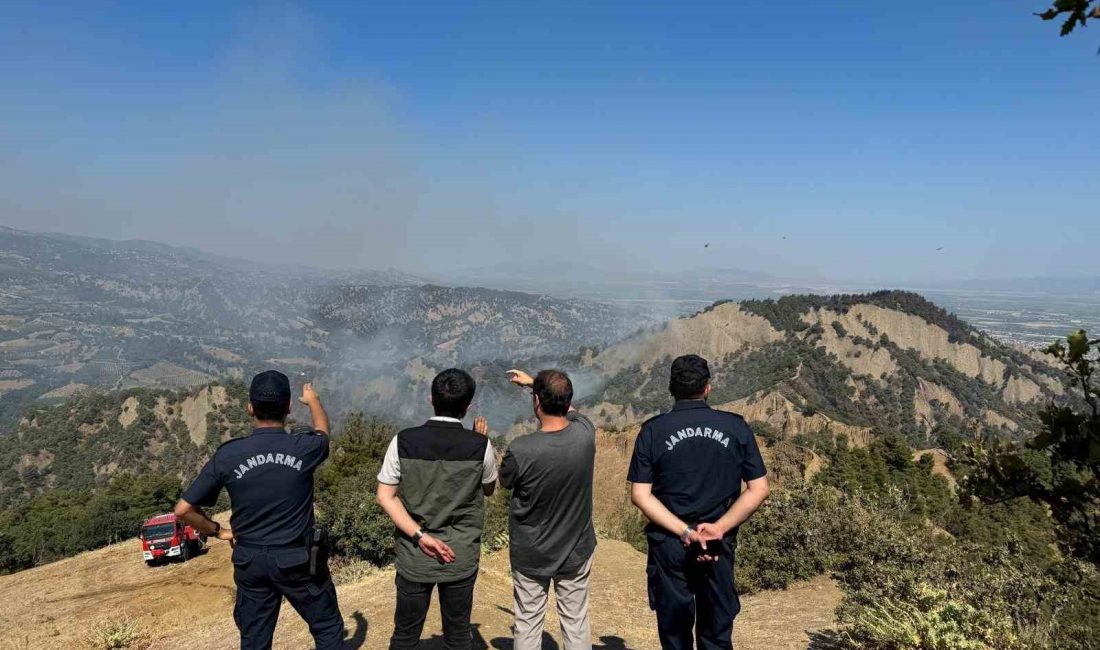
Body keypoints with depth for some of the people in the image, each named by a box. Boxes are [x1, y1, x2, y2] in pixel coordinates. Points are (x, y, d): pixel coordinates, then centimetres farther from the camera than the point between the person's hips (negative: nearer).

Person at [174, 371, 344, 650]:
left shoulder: (227, 455, -11)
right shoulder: (303, 449, -13)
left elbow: (184, 509, -6)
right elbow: (322, 431, 12)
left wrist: (218, 530, 11)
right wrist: (313, 399, 32)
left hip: (250, 561, 2)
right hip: (298, 560, -2)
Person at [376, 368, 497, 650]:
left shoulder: (404, 441, -10)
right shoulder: (480, 446, -11)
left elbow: (385, 496, -9)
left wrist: (420, 536, -11)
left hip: (414, 556, 1)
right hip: (461, 558, 0)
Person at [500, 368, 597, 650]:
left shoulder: (521, 449, -28)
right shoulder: (585, 432, -17)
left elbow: (505, 482, -4)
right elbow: (569, 408, 8)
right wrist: (534, 382, 19)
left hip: (531, 554, -2)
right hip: (576, 550, 3)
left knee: (528, 625, 16)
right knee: (576, 625, 16)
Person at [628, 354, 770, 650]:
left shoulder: (653, 431, -7)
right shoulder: (735, 427, -4)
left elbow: (640, 495, -12)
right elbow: (759, 489, -7)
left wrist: (685, 532, -14)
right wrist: (720, 528, -11)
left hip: (669, 545, -1)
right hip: (720, 547, 1)